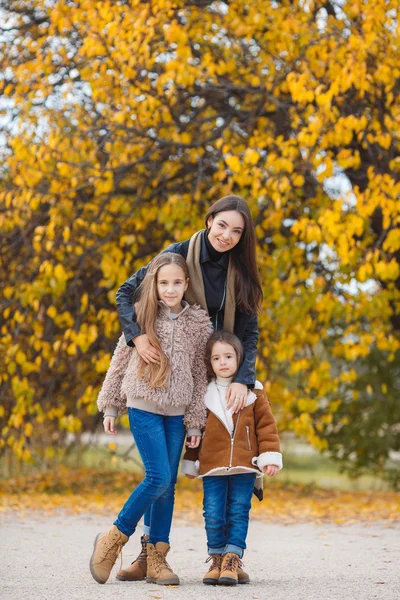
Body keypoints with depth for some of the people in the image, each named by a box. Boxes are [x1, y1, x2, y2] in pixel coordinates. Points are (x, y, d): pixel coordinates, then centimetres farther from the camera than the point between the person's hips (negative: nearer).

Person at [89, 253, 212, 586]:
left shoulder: (199, 322, 2)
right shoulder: (141, 316, -1)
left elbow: (201, 374, 6)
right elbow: (120, 361, 6)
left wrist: (195, 422, 5)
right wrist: (110, 406, 7)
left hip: (176, 412, 3)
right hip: (143, 407, -3)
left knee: (168, 485, 5)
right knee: (158, 478, -14)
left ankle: (156, 558, 12)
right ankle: (114, 538, 1)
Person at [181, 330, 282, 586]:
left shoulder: (253, 392, 3)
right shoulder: (204, 394, 4)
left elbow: (266, 425, 4)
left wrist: (270, 455, -3)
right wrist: (190, 463, 13)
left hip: (244, 466, 0)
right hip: (212, 467, 0)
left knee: (239, 512, 0)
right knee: (214, 515, -1)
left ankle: (233, 560, 4)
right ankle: (216, 559, 11)